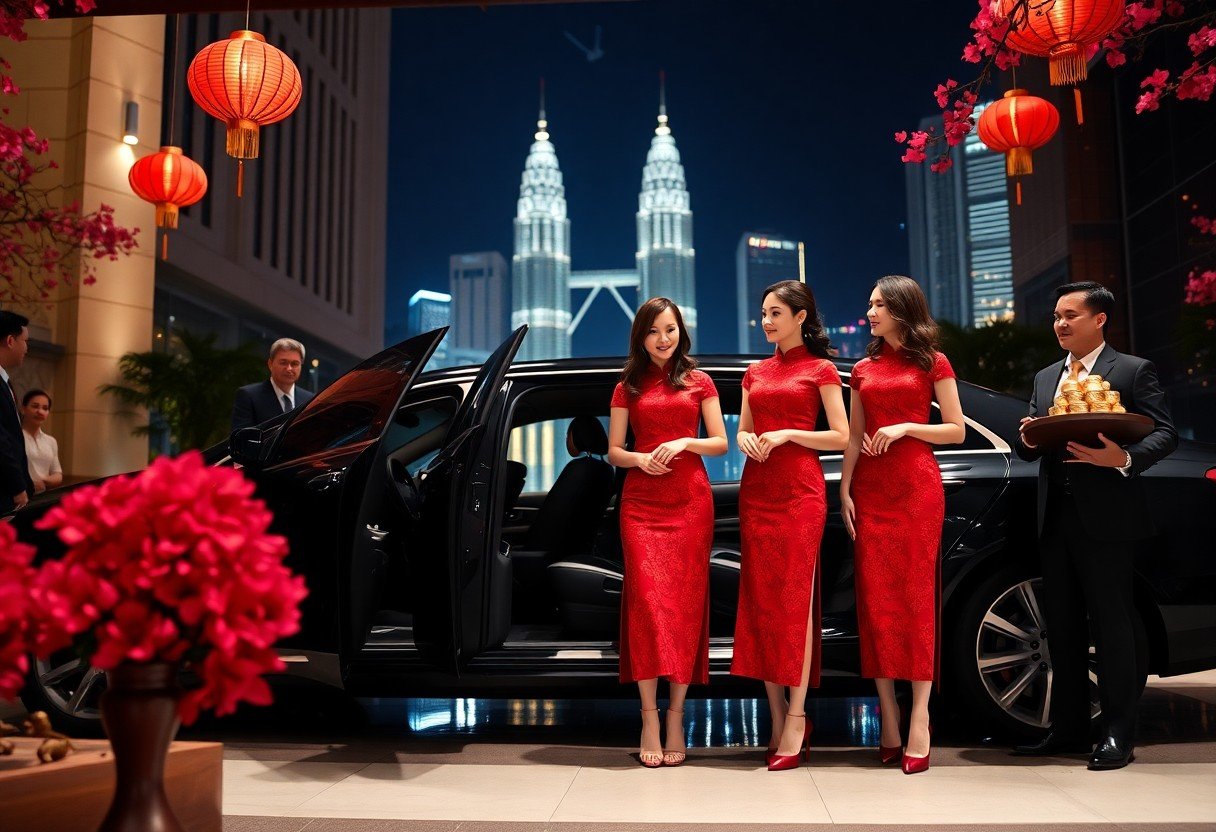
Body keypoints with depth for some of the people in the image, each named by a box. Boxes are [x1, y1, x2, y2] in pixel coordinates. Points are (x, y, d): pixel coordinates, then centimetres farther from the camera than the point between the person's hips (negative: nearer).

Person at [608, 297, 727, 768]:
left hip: (690, 502, 0)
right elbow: (614, 451, 11)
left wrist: (684, 443, -11)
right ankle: (649, 720, -6)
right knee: (647, 600, -9)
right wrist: (640, 459, -9)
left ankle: (676, 716, 3)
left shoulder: (699, 383, 10)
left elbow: (721, 443, 6)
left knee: (685, 603, -2)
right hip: (641, 503, 0)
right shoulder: (628, 388, 12)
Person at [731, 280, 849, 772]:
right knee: (760, 598, 3)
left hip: (800, 490, -5)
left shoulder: (820, 370, 2)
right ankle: (776, 713, 9)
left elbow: (840, 438, -3)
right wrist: (747, 440, -1)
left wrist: (787, 434, -13)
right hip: (756, 489, 6)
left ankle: (796, 718, -6)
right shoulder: (755, 372, 17)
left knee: (795, 597, -8)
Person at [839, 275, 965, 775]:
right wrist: (844, 491, 4)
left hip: (917, 487, -4)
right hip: (869, 489, 4)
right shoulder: (863, 369, 16)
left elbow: (956, 431, 2)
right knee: (875, 599, -1)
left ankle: (919, 719, -6)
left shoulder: (933, 363, 5)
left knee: (916, 597, -7)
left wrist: (905, 427, -11)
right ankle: (888, 719, 5)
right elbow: (852, 437, 14)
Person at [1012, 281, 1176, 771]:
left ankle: (1118, 734, 8)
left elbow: (1165, 434, -7)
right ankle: (1067, 729, 20)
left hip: (1106, 519, -6)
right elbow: (1027, 448, 17)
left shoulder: (1133, 371, 1)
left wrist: (1124, 459, -24)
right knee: (1062, 626, 11)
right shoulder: (1045, 378, 19)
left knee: (1111, 624, -1)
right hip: (1056, 520, 6)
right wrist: (1027, 439, -7)